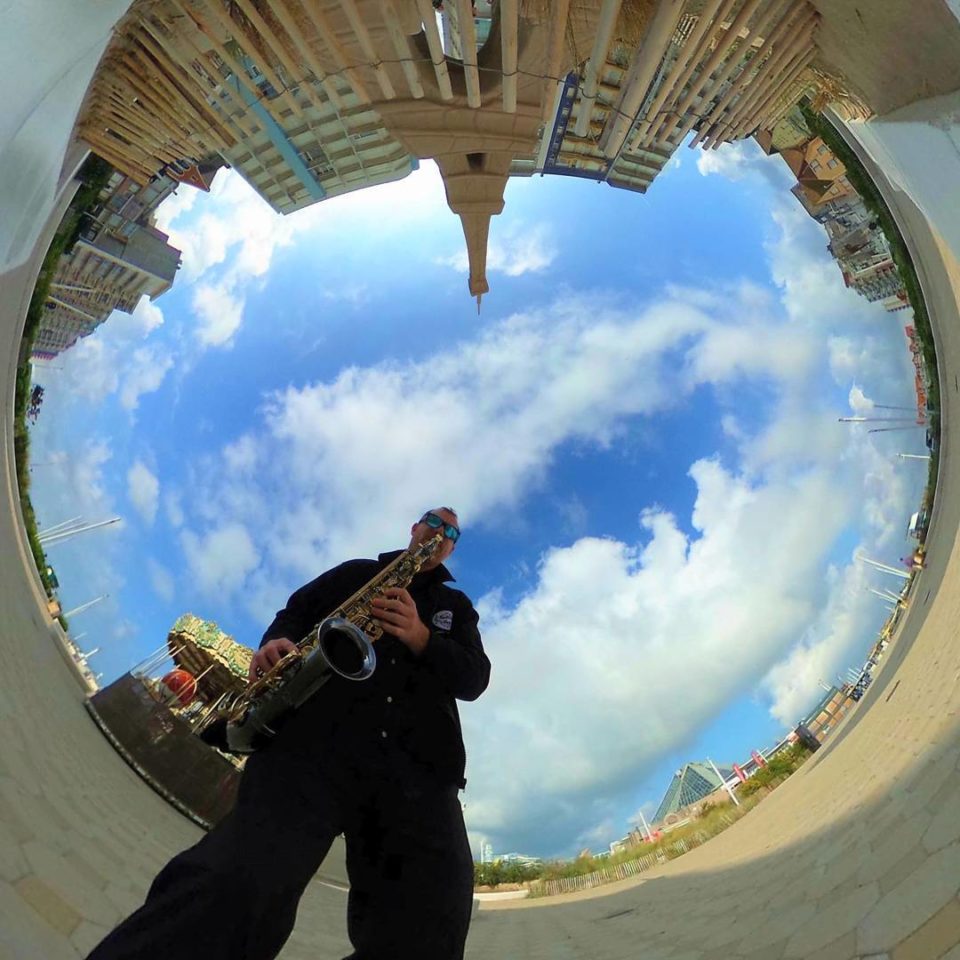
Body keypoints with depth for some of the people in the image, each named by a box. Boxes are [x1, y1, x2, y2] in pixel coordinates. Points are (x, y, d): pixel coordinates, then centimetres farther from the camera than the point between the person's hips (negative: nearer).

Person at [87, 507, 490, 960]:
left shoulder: (458, 607, 29)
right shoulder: (355, 572, 29)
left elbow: (474, 677, 14)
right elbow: (294, 612, 22)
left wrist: (421, 637, -4)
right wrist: (275, 643, -3)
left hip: (419, 767, 2)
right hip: (315, 734, -1)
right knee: (242, 885, -27)